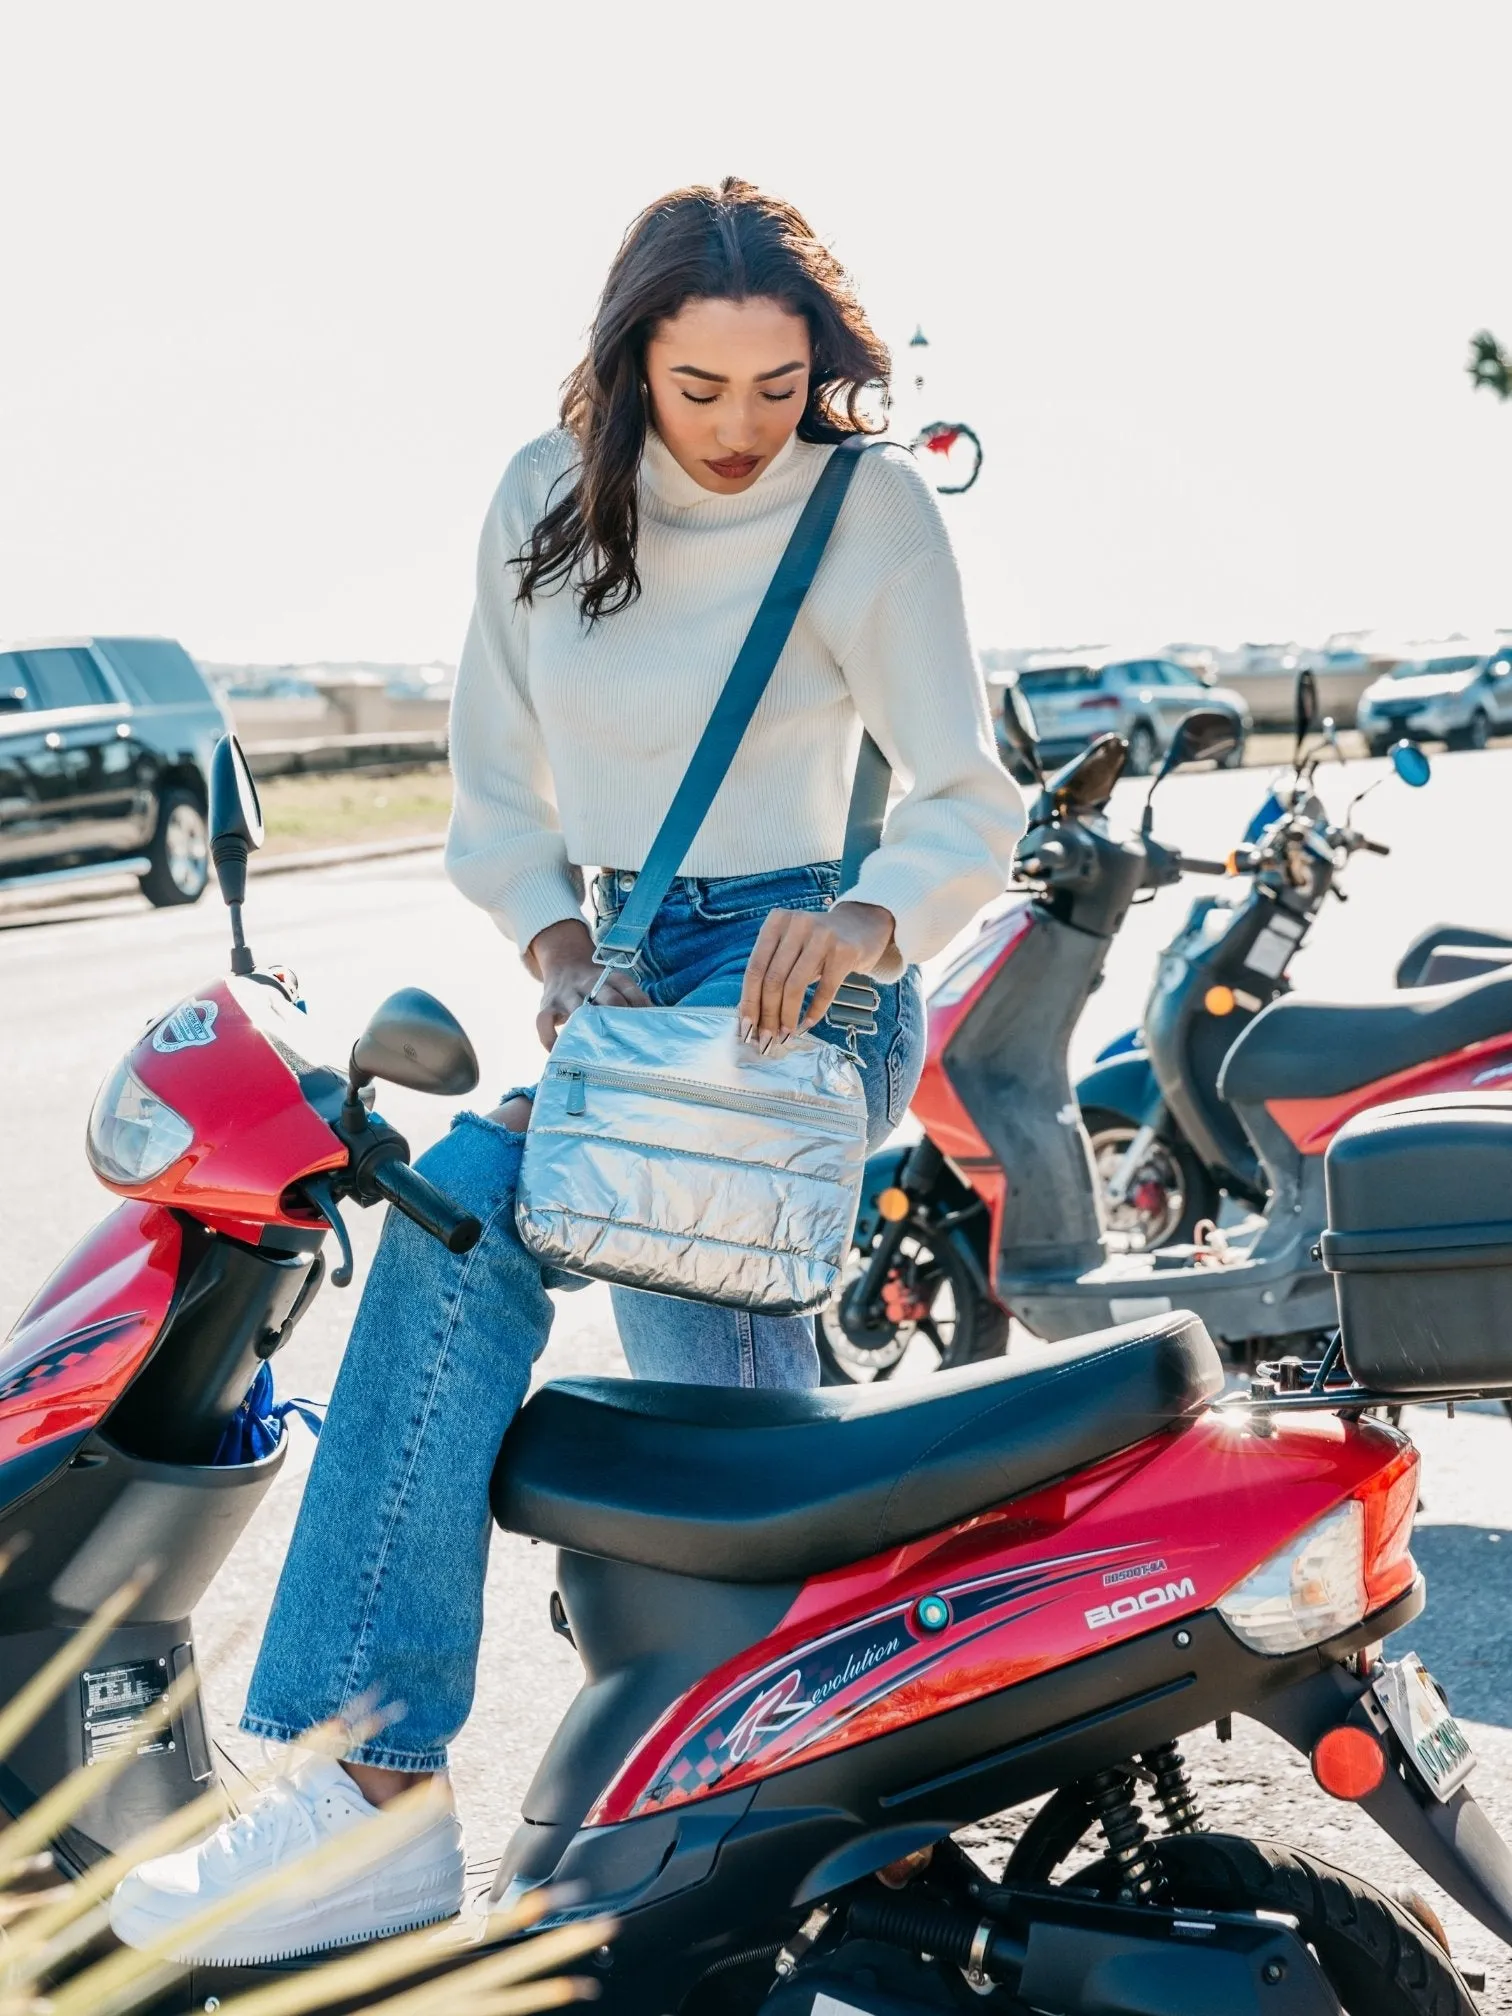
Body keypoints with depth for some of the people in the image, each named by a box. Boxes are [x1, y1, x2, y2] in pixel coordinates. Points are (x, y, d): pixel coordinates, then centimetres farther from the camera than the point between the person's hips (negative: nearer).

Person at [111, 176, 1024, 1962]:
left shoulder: (870, 511, -6)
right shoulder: (546, 502, 7)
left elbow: (970, 805, -7)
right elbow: (494, 784, 11)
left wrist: (861, 924, -28)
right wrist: (559, 954, -6)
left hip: (802, 979, -7)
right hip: (635, 964, 7)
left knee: (470, 1200, -27)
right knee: (727, 1424, -2)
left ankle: (372, 1783, -26)